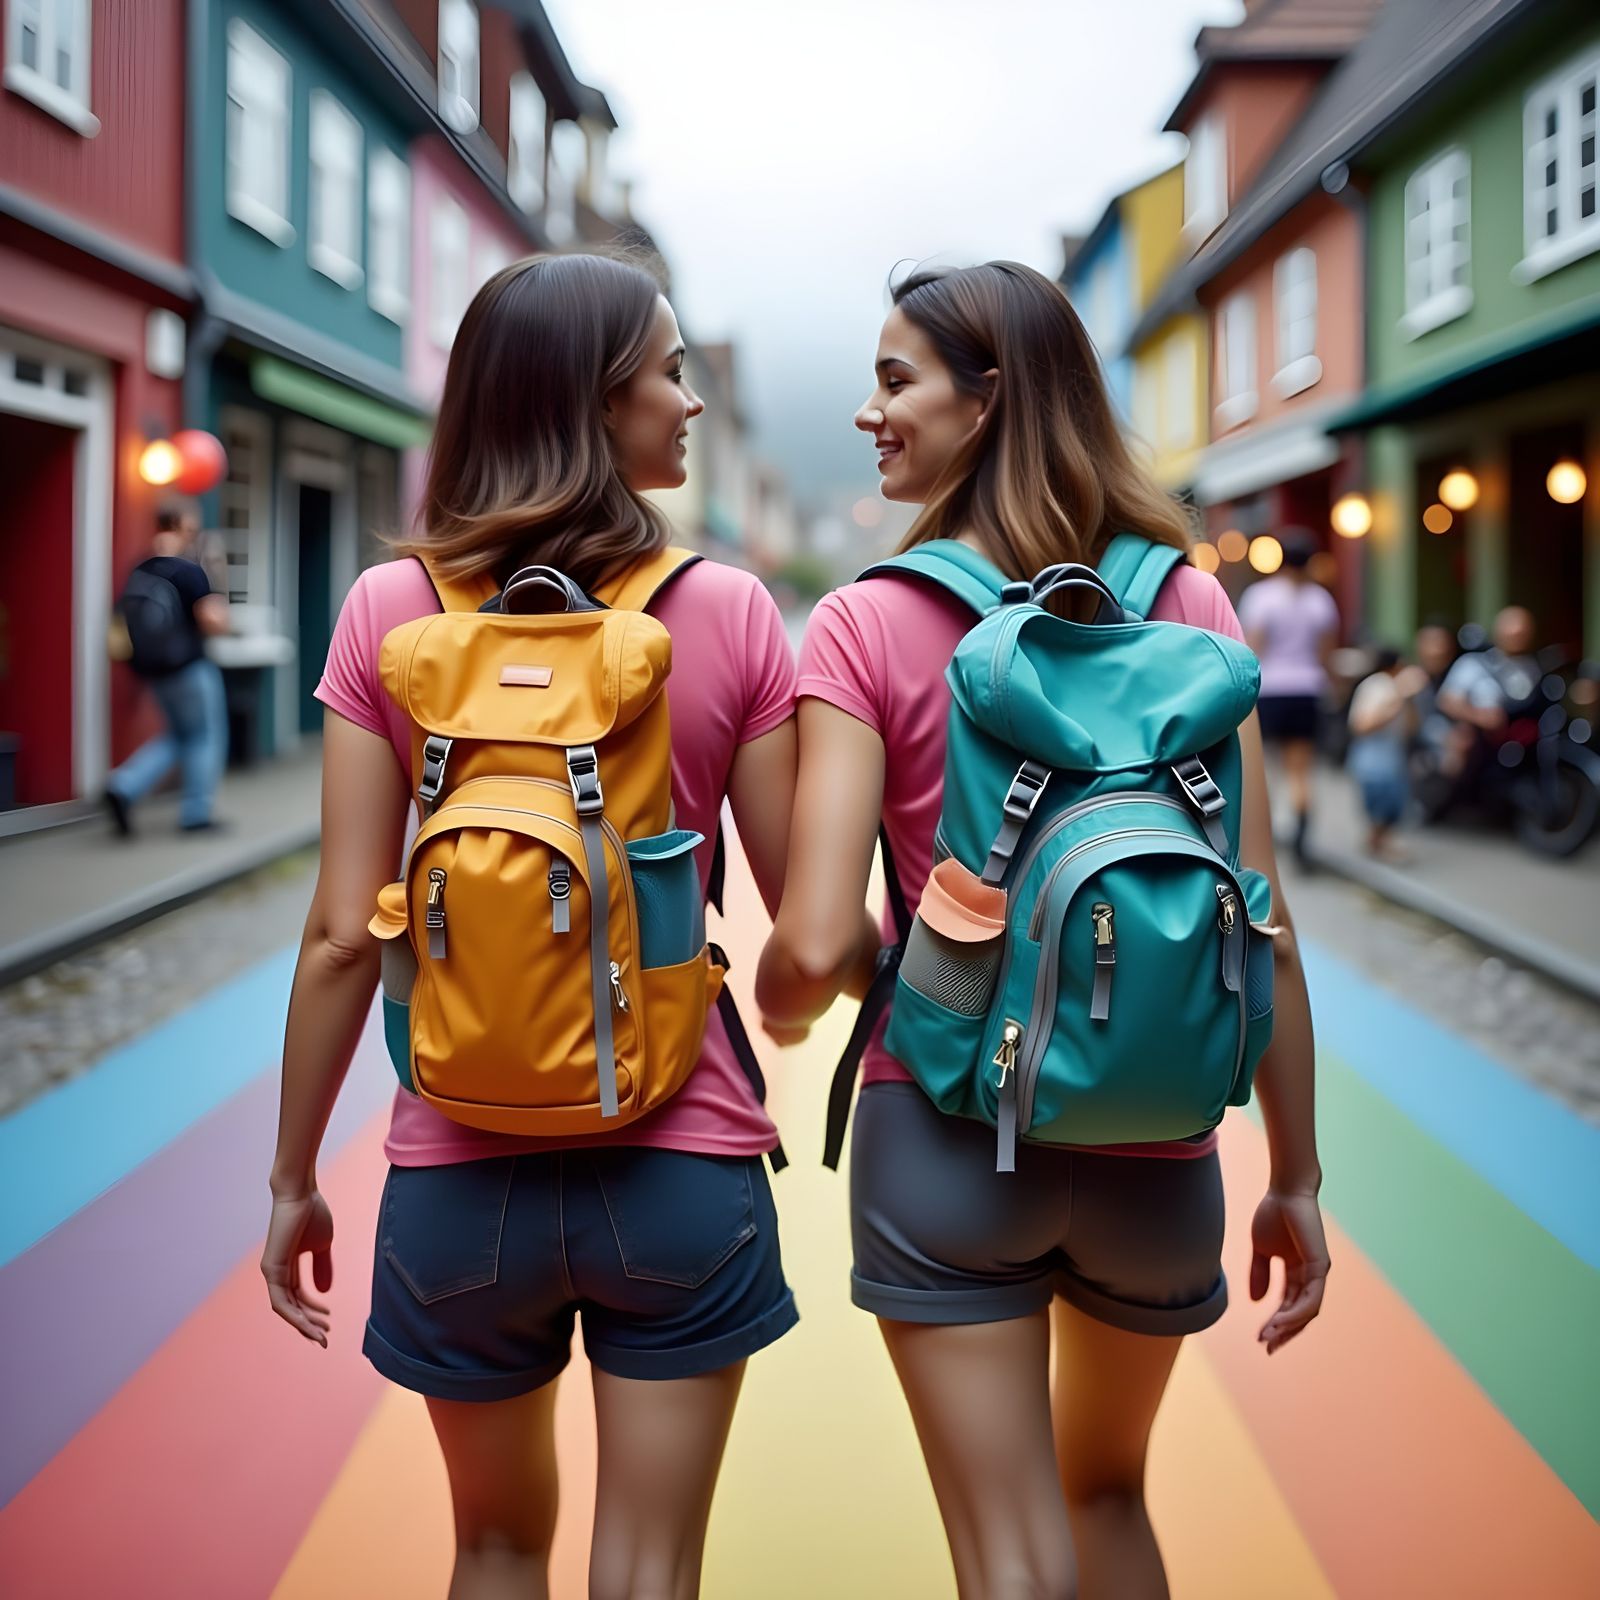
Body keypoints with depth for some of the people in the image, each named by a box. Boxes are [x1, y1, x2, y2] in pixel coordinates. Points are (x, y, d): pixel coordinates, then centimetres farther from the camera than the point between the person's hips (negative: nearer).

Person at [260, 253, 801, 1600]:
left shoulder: (390, 611, -6)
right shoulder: (730, 614, -7)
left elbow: (344, 932, -6)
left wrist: (294, 1175, 5)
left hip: (461, 1168, 2)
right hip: (680, 1161, -1)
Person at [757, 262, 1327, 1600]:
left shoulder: (868, 625, -10)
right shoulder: (1188, 602, -3)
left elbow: (817, 945, -17)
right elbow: (1260, 926, -4)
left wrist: (783, 1002, 7)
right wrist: (1296, 1175, 5)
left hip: (947, 1132, -3)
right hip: (1156, 1144, 4)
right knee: (1109, 1492, 29)